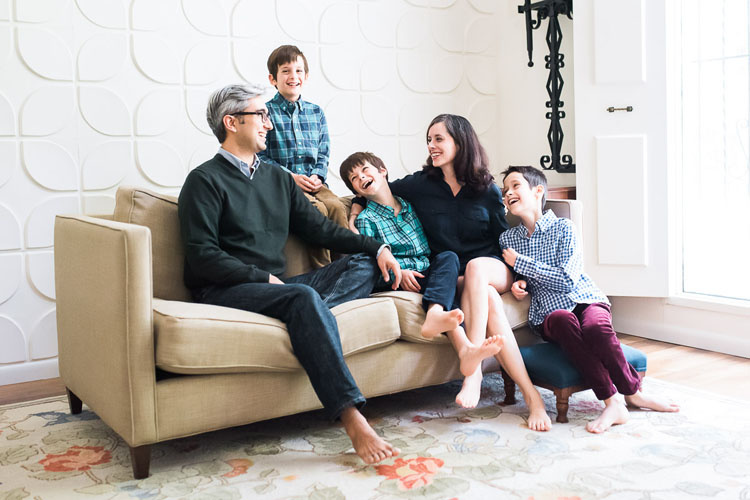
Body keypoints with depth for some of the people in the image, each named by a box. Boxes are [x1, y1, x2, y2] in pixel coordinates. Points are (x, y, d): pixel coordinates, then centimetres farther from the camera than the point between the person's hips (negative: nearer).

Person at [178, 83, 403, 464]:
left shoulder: (278, 178, 22)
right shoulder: (206, 180, 0)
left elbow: (320, 228, 20)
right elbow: (202, 258, -10)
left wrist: (377, 247, 7)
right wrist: (264, 278, -16)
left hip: (274, 286, 8)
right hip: (224, 292, -7)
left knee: (363, 266, -5)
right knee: (304, 297, -35)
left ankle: (301, 316, -35)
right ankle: (352, 420, -42)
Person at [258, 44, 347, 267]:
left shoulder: (316, 112, 17)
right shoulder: (266, 112, 3)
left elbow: (323, 153, 16)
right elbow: (262, 156, -3)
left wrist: (317, 175, -4)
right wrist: (291, 176, -14)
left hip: (313, 182, 4)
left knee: (336, 206, -26)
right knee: (317, 209, -30)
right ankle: (323, 269, -21)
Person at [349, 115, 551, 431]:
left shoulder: (487, 190, 5)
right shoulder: (420, 184, 4)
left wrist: (518, 277, -5)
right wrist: (353, 222, 0)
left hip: (493, 270, 0)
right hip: (452, 279, 0)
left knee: (475, 266, -36)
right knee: (489, 299, -33)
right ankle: (531, 396, -35)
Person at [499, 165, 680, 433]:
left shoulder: (563, 227, -1)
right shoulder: (507, 239, 11)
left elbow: (567, 279, -12)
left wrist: (520, 262, -10)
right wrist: (519, 284, 1)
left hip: (585, 300, -1)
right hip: (548, 314, 1)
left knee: (595, 326, -36)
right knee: (563, 321, -36)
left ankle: (632, 393, -14)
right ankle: (612, 403, -36)